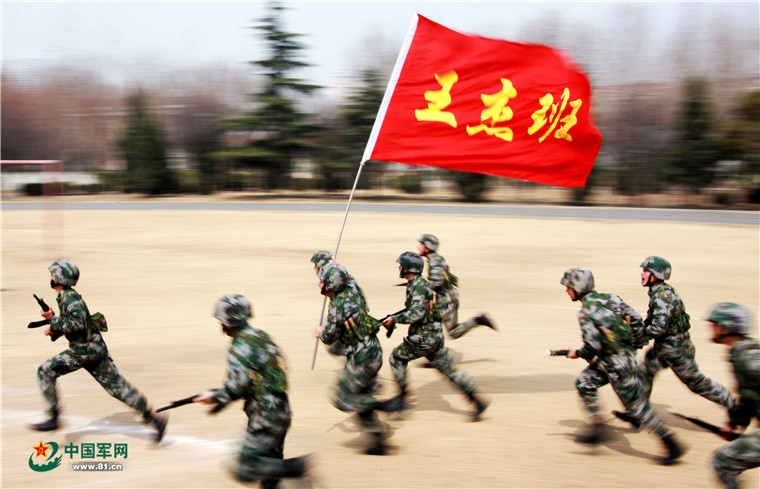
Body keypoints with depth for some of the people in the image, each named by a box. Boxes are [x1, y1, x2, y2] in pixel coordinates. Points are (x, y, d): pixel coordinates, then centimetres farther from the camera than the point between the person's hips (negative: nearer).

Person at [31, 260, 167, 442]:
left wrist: (53, 325, -16)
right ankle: (154, 419, 5)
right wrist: (52, 318, 12)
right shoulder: (65, 297, 18)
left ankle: (54, 418, 3)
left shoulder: (69, 297, -13)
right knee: (117, 386, 7)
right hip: (95, 347, 9)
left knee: (45, 372, 1)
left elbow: (77, 322, -26)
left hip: (85, 349, -9)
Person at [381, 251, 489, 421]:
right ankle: (477, 402, 11)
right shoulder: (416, 283, 13)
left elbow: (416, 314, -26)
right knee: (448, 369, 11)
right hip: (434, 335, 9)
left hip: (425, 337, -9)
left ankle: (402, 397, 11)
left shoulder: (419, 285, -18)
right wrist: (393, 317, 16)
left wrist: (394, 319, -17)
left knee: (397, 357, 5)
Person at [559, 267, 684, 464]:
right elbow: (637, 320, 8)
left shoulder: (586, 313, -17)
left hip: (618, 364, -9)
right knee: (584, 383, 13)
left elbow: (593, 346, -20)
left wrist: (578, 353, 0)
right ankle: (596, 429, 15)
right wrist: (631, 343, 20)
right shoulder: (609, 298, 6)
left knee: (637, 407, -1)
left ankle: (672, 446, 7)